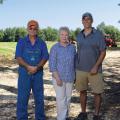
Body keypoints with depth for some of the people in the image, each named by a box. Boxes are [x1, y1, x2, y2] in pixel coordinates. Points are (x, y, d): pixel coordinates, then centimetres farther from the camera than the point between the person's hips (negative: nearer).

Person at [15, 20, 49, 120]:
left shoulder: (42, 43, 7)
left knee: (39, 97, 9)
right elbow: (18, 58, -6)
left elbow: (45, 58, -1)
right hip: (24, 73, -1)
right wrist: (28, 67, -21)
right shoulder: (21, 42, 3)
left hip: (38, 73, 2)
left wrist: (36, 67, -18)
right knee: (22, 98, 0)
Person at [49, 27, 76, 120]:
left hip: (70, 77, 4)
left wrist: (75, 75, 8)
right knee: (61, 98, -2)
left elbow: (75, 62, 9)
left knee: (68, 97, 13)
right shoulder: (54, 48, -9)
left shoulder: (72, 47, 2)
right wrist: (57, 78, -17)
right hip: (59, 77, -4)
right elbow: (52, 64, -12)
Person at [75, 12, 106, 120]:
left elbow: (103, 52, -7)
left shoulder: (98, 34, -5)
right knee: (82, 91, 12)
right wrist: (76, 66, 11)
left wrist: (96, 66, -15)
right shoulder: (79, 35, 8)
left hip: (94, 70, -4)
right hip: (80, 69, 4)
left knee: (97, 93, 4)